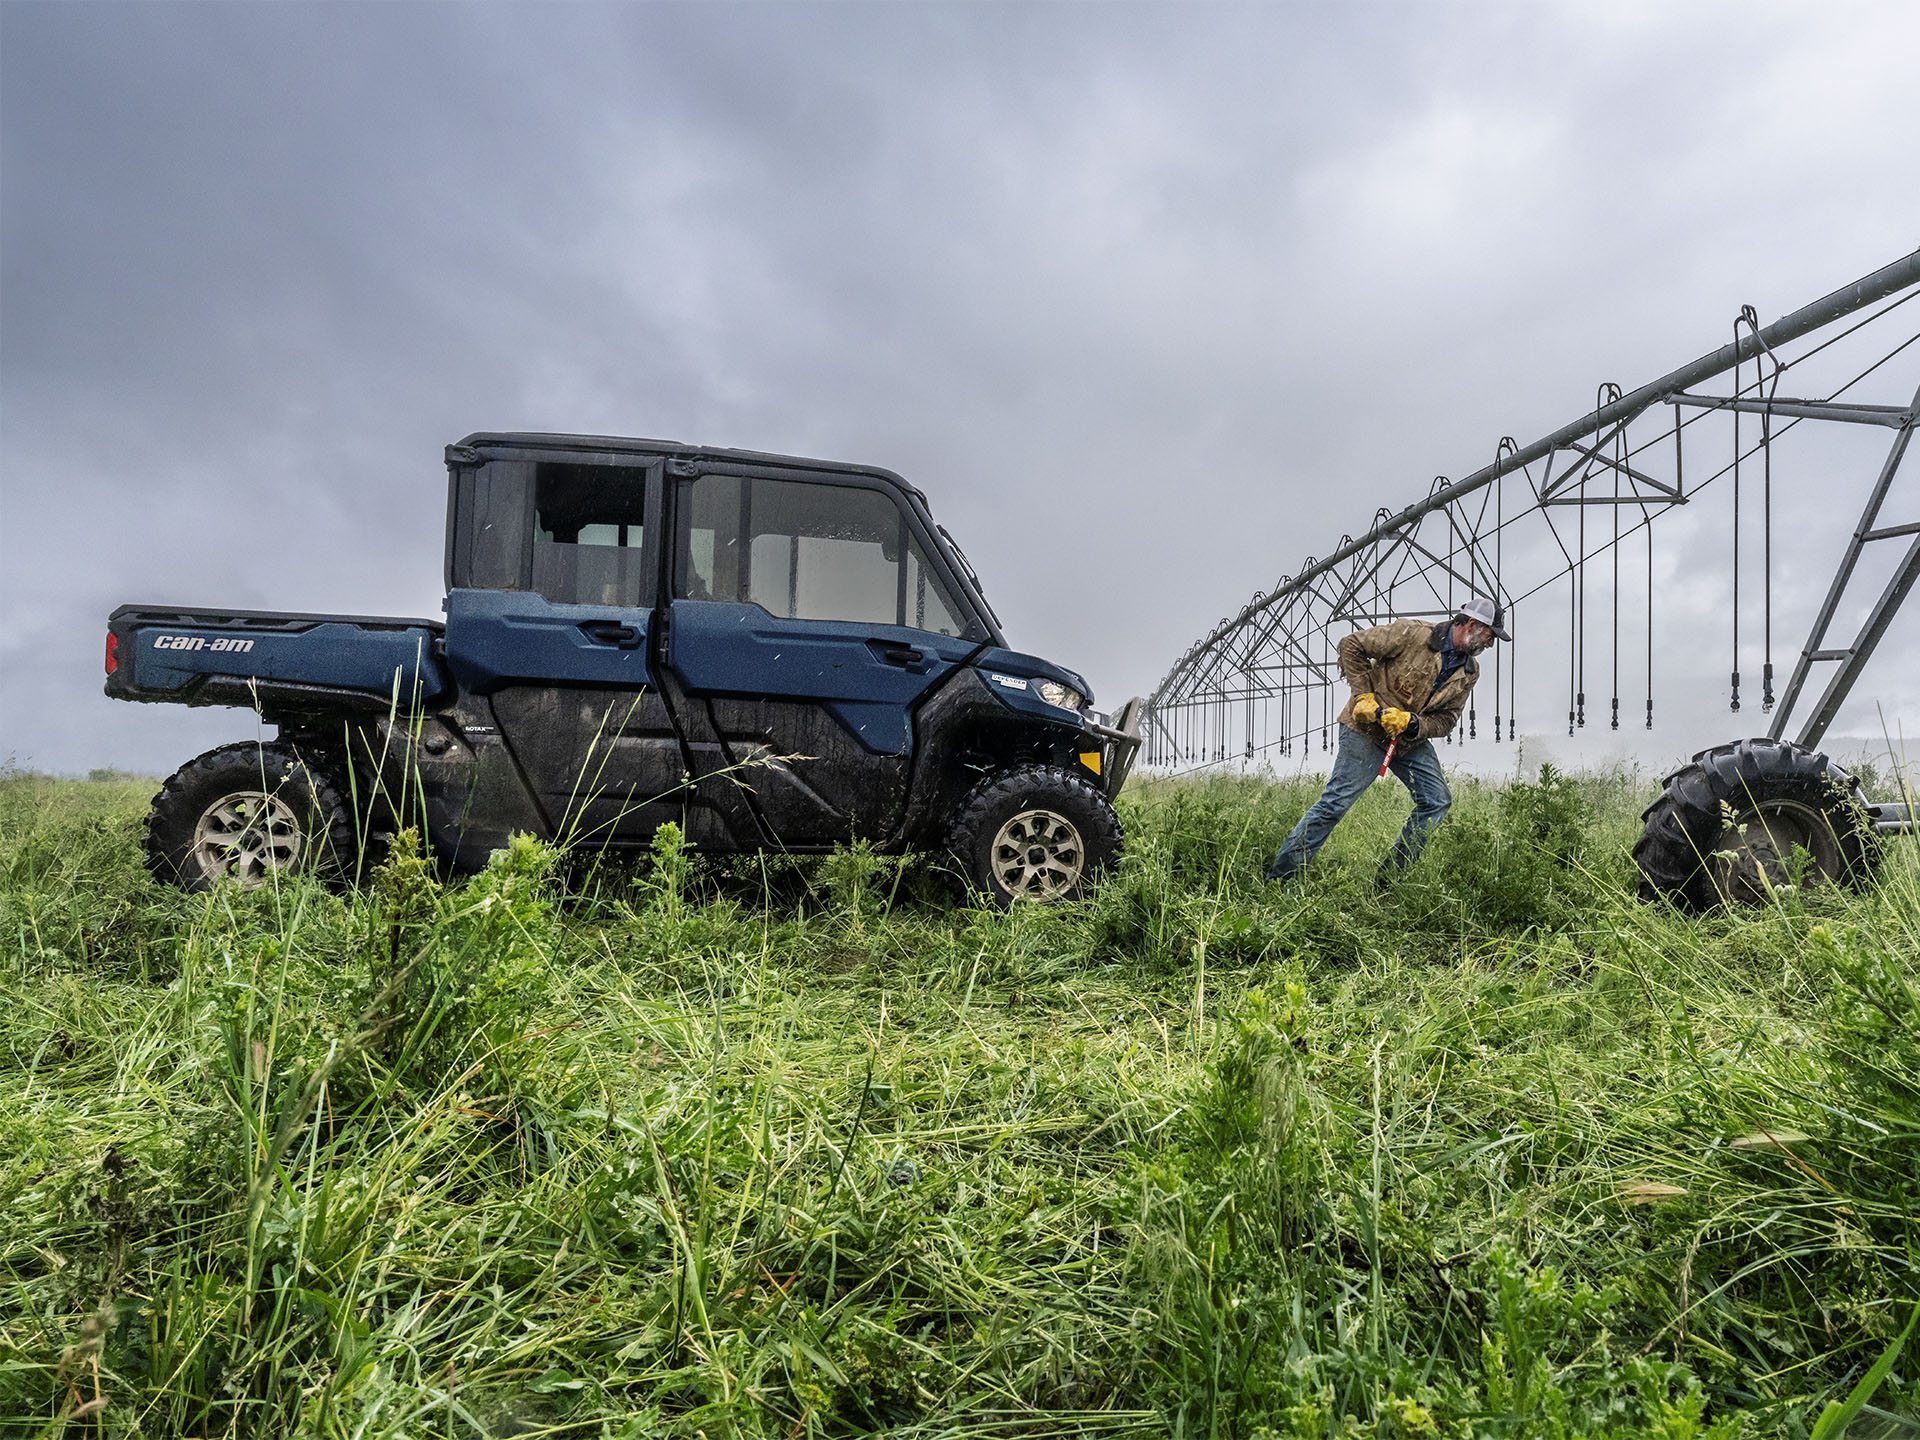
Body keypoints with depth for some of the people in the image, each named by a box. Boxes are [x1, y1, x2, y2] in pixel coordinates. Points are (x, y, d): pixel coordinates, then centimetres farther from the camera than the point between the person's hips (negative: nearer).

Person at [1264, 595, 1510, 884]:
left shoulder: (1469, 672, 2)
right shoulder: (1413, 634, -17)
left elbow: (1446, 719, 1)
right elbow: (1351, 645, -14)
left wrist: (1412, 723, -19)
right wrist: (1363, 695, -19)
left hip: (1412, 739, 7)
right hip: (1366, 730, -7)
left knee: (1437, 801, 2)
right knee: (1336, 802, -11)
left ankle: (1390, 878, 9)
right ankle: (1280, 877, -6)